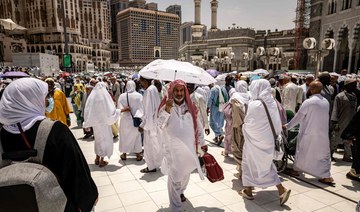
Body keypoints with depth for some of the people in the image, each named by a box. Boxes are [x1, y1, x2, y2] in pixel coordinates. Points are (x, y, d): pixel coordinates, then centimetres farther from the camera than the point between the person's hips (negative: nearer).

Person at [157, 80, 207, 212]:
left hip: (189, 147, 4)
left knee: (186, 174, 22)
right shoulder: (166, 106, -9)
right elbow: (160, 125, -23)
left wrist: (202, 143, 12)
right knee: (174, 177, 1)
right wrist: (167, 109, -35)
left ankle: (180, 192, 51)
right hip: (173, 149, -4)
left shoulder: (190, 107, 1)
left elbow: (198, 125, 9)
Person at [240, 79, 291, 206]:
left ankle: (248, 190, 25)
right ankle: (281, 189, 18)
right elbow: (277, 123, 3)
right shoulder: (272, 103, -2)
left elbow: (248, 124, -16)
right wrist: (274, 133, 13)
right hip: (268, 139, 6)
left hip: (255, 140, -6)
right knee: (266, 165, 21)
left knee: (250, 164, 12)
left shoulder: (254, 105, -22)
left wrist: (244, 126, 4)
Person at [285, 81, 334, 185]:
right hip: (323, 134, 5)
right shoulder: (326, 102, 4)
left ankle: (296, 170, 26)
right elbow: (322, 117, 11)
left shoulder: (308, 102, -16)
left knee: (301, 153, 12)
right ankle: (327, 176, 9)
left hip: (308, 134, -5)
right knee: (323, 154, 12)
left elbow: (297, 117, -10)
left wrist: (287, 126, 3)